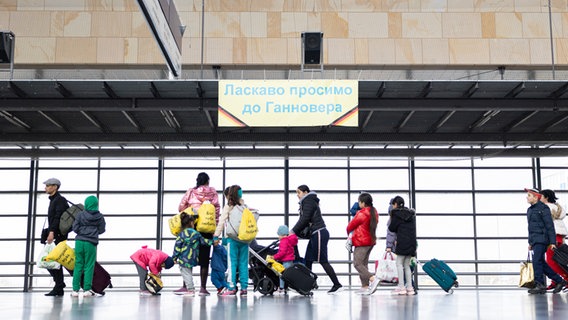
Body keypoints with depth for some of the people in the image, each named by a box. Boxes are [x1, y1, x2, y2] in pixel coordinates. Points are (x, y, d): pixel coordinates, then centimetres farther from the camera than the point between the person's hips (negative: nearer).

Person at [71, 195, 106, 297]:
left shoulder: (81, 214, -1)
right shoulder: (99, 216, 0)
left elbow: (75, 228, -1)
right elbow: (101, 230, 5)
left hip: (79, 241, 1)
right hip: (91, 243, -1)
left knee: (78, 265, 7)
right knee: (89, 266, 5)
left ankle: (75, 290, 7)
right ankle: (87, 289, 2)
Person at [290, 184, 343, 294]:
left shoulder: (308, 202, -9)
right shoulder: (307, 202, 20)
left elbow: (304, 219, -16)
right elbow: (304, 220, 18)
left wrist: (293, 231, -9)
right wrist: (295, 231, 7)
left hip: (319, 233, -10)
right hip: (315, 234, 10)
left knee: (323, 261, -8)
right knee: (308, 260, 9)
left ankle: (337, 284, -5)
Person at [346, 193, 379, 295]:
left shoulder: (361, 214, -16)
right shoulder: (374, 213, 11)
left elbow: (351, 225, -6)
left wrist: (348, 232, 17)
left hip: (361, 242, -9)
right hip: (371, 241, 9)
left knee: (357, 263, -6)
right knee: (364, 263, 13)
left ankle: (373, 279, -22)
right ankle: (365, 287, 11)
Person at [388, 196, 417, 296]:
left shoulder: (396, 213, -5)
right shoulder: (411, 213, 16)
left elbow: (391, 228, -1)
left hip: (402, 242, -7)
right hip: (411, 242, 7)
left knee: (399, 264, -2)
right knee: (407, 265, 11)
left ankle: (401, 287, -9)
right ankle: (409, 288, 8)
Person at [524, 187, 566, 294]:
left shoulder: (543, 208, -7)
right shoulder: (530, 210, 18)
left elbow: (550, 226, -10)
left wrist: (552, 242, -14)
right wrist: (530, 242, 23)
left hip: (541, 239, -9)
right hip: (535, 240, 9)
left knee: (537, 261, -14)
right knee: (541, 263, 8)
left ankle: (539, 285, -13)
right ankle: (559, 281, 18)